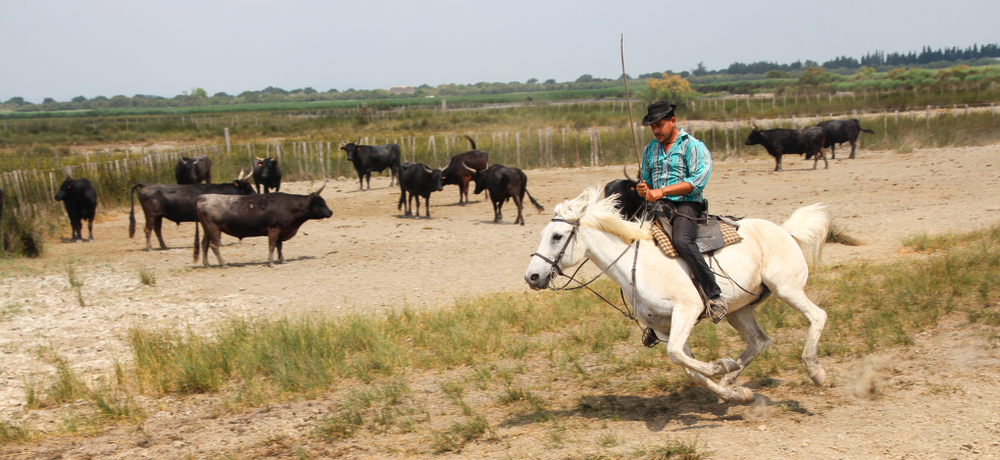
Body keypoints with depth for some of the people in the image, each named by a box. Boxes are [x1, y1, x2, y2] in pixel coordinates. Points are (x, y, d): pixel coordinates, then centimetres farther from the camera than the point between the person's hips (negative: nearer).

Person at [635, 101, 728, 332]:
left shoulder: (694, 146, -2)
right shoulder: (649, 150, 19)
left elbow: (698, 181, -14)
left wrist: (662, 191, -19)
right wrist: (644, 190, 5)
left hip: (687, 205, -6)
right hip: (660, 207, 7)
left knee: (681, 241, -36)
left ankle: (715, 295, -27)